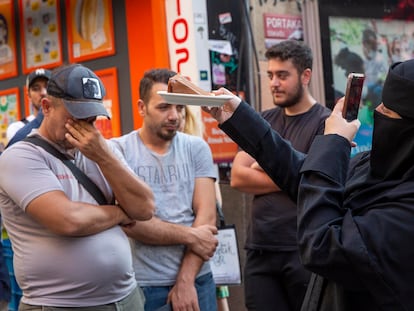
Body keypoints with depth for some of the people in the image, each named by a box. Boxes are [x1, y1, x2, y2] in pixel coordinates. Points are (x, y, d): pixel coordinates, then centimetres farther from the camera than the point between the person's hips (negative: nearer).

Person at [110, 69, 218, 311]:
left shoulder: (196, 148, 3)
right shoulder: (118, 150, -5)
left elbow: (206, 216, -4)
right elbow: (130, 222, -13)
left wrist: (185, 281, -11)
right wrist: (190, 236, -9)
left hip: (196, 280, 2)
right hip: (143, 285, -2)